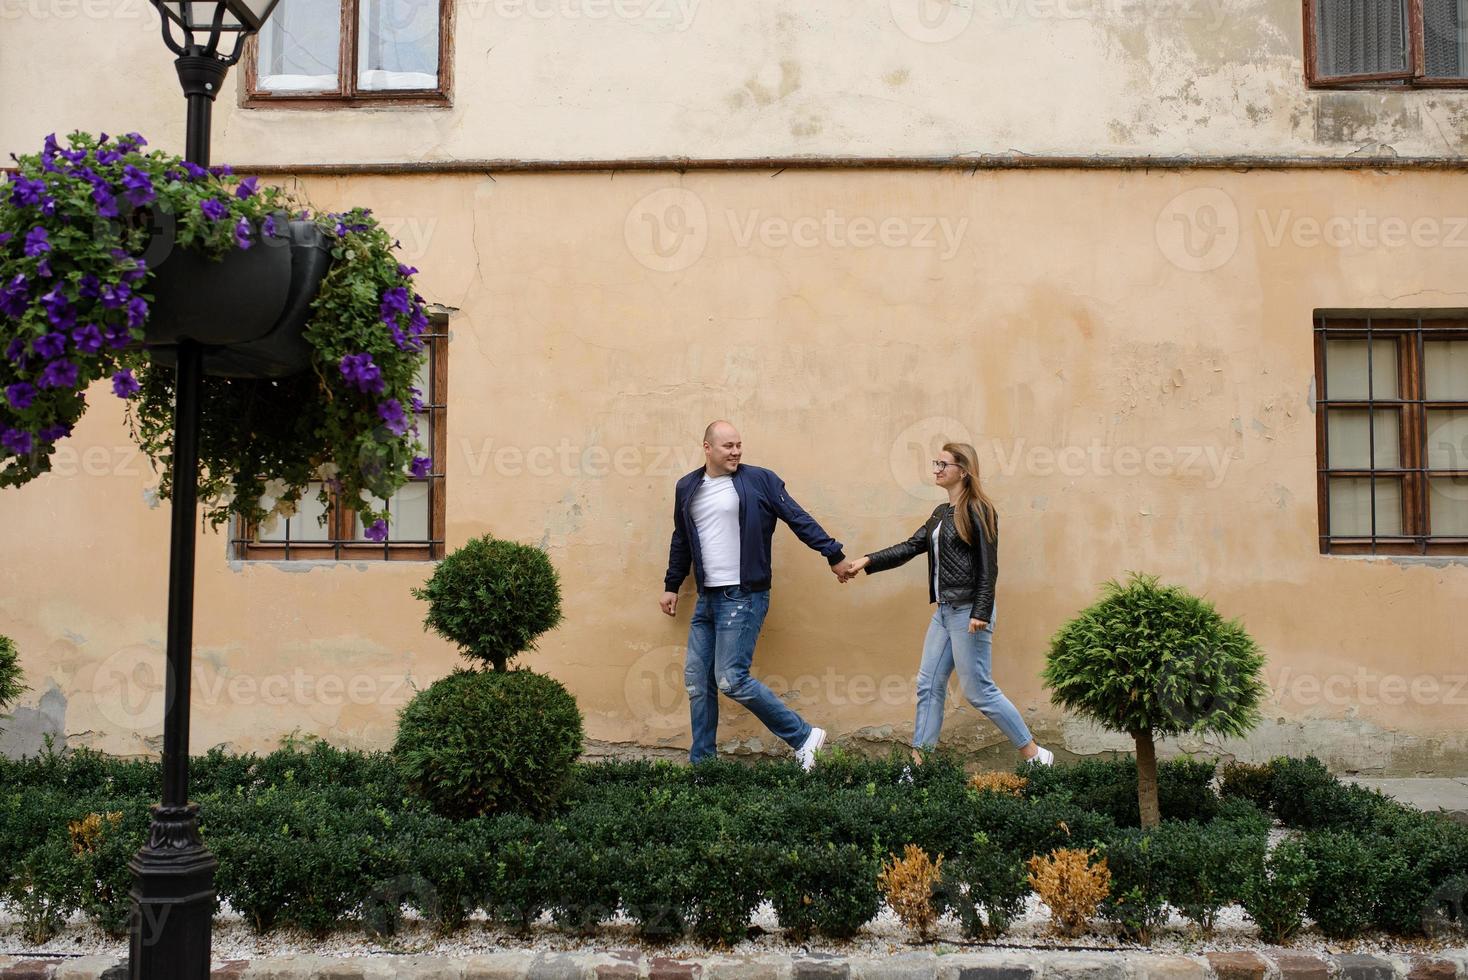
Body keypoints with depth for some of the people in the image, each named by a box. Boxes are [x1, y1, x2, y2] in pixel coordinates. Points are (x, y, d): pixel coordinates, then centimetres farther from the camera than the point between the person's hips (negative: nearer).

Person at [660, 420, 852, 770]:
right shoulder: (686, 488, 10)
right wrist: (671, 586, 24)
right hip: (706, 599, 6)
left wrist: (834, 555, -5)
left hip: (743, 598, -6)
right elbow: (681, 541, 22)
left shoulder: (759, 480, -5)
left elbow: (799, 520, -4)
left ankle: (804, 736, 1)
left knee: (731, 680, -12)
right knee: (697, 681, 8)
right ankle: (701, 761, 21)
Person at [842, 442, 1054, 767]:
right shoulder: (941, 513, 14)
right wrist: (867, 561, 5)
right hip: (945, 611, 9)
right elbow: (911, 547, 13)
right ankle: (919, 760, 15)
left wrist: (981, 613, -20)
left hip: (969, 611, -9)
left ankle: (1034, 754, 9)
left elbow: (988, 567, -14)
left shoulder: (977, 511, -10)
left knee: (978, 690, -4)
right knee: (929, 685, 9)